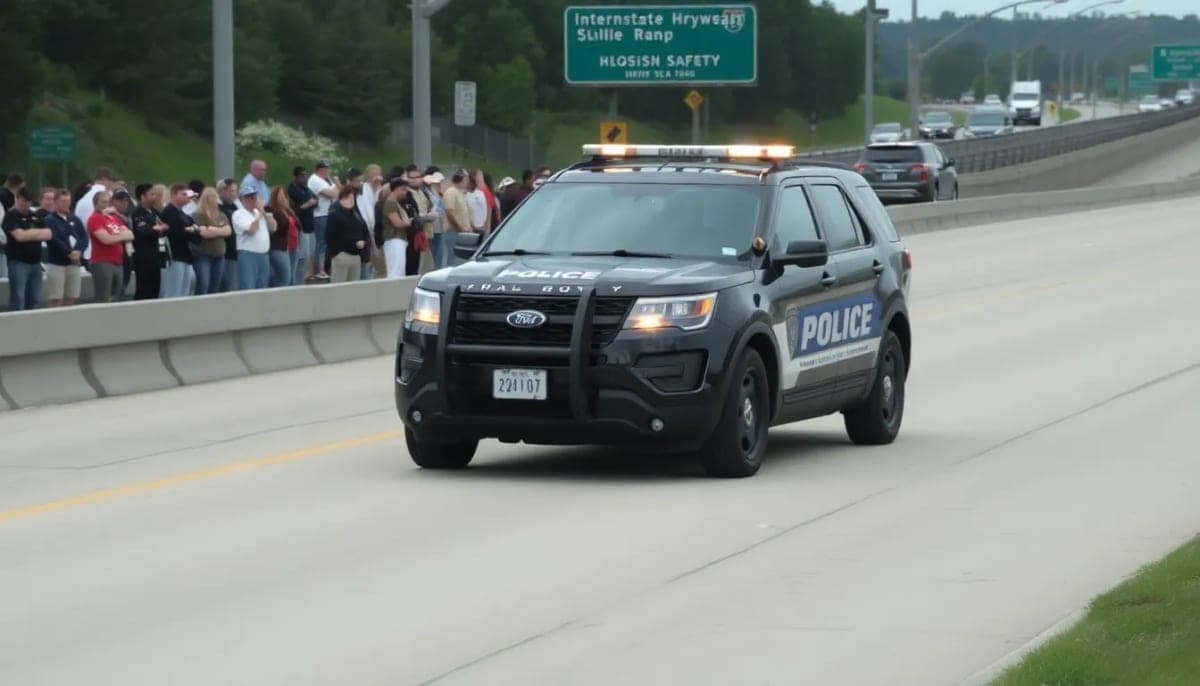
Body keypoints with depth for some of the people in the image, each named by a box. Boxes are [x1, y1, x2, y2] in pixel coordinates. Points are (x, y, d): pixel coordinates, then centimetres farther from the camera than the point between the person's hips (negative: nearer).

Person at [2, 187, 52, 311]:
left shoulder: (34, 216, 15)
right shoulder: (11, 216, -6)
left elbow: (48, 234, 8)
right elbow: (20, 236, -19)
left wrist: (30, 234, -9)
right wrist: (38, 233, -2)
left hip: (35, 262, 7)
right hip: (18, 263, -7)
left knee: (33, 301, 9)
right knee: (17, 301, -7)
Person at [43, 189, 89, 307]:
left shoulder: (75, 220, 14)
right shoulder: (50, 220, -5)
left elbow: (84, 237, 4)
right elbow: (53, 240, -17)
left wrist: (78, 251, -14)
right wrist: (69, 252, -18)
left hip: (75, 263, 6)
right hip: (57, 262, -6)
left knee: (71, 298, 11)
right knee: (55, 299, -7)